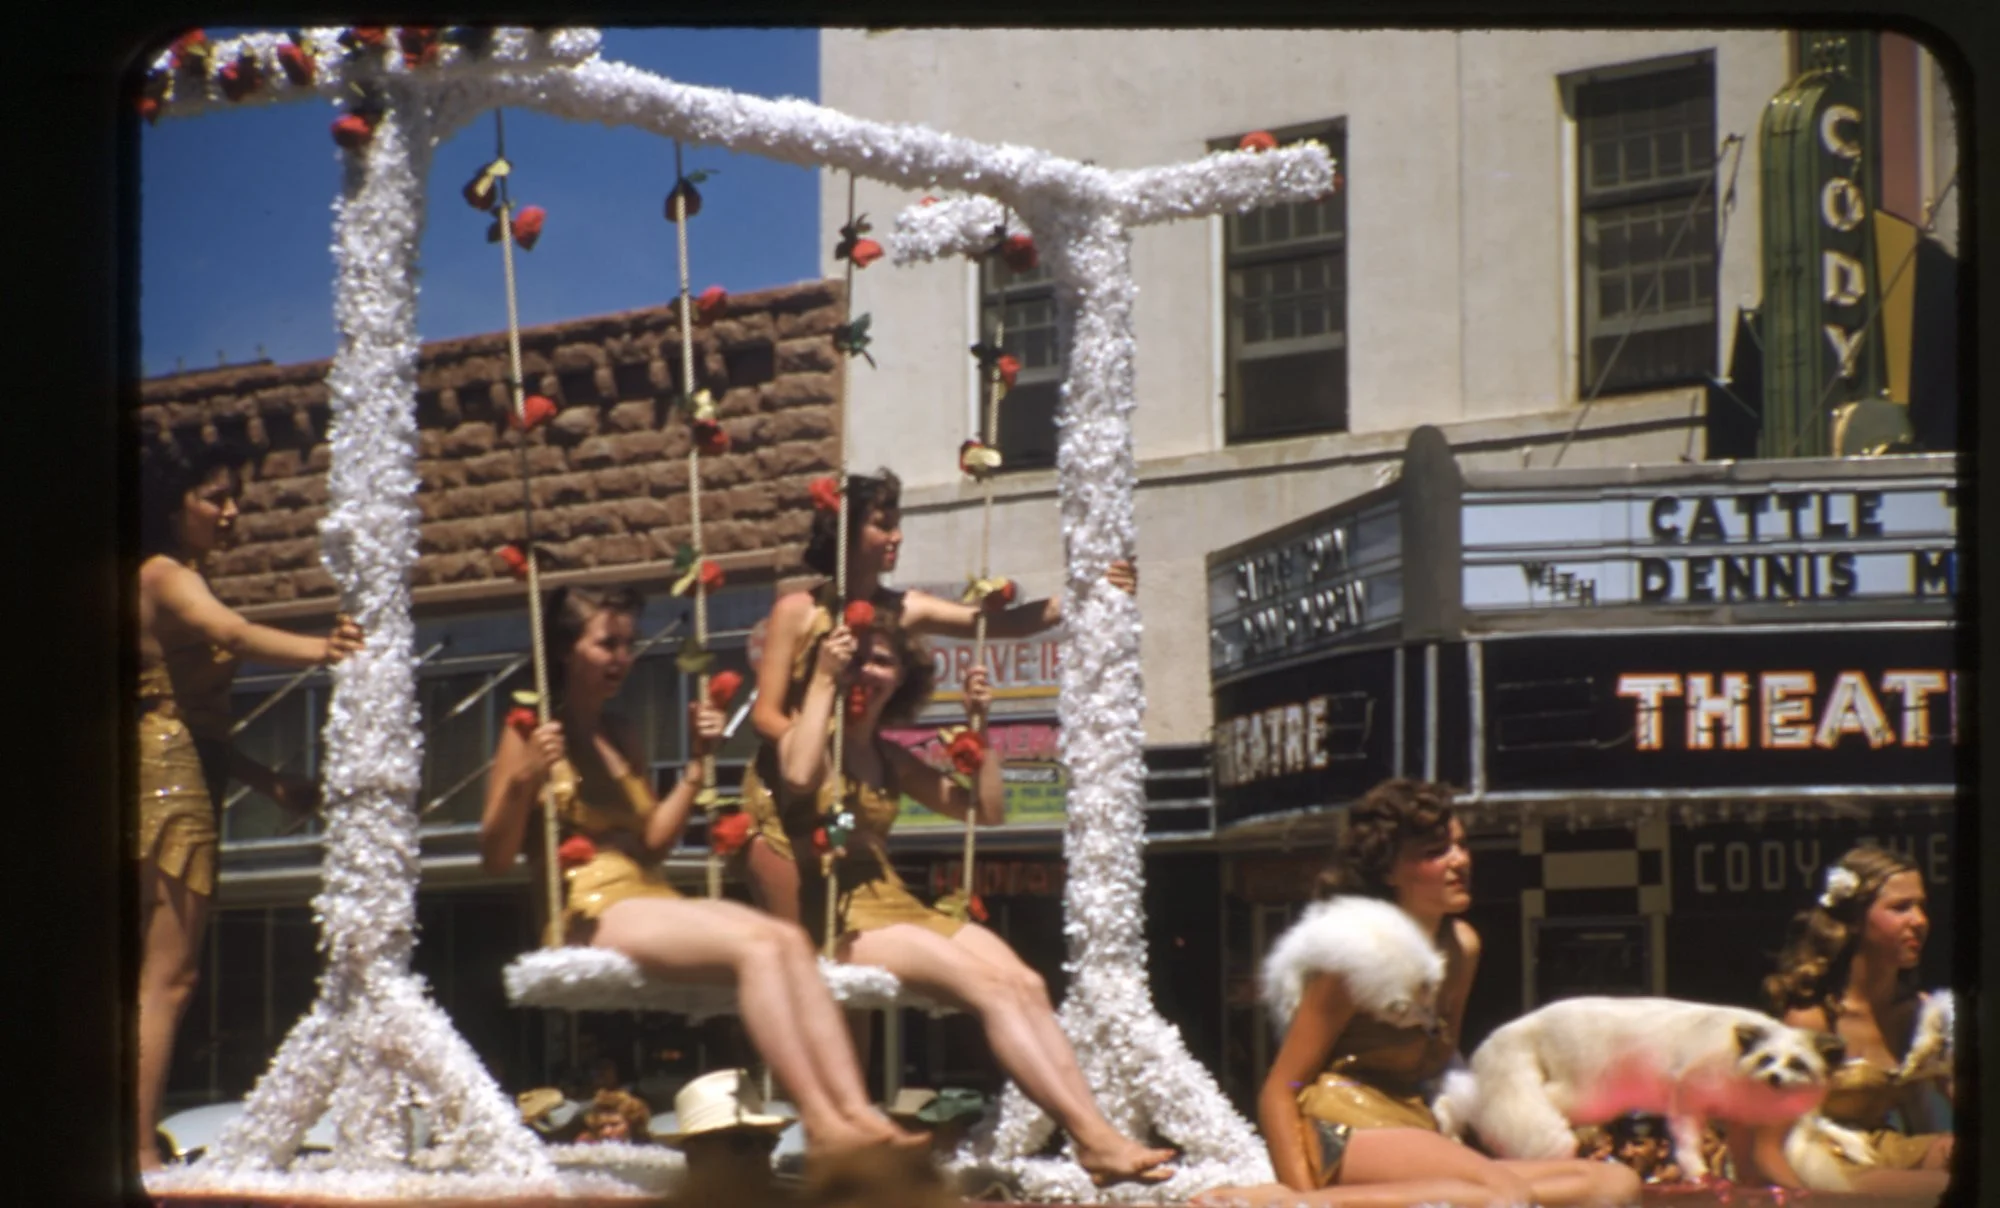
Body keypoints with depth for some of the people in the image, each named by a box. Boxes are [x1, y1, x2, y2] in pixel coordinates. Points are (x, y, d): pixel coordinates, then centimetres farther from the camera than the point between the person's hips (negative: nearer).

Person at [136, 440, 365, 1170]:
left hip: (189, 779, 10)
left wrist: (270, 783, 19)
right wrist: (319, 651, -46)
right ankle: (141, 1150, -16)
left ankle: (138, 1144, 7)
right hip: (169, 776, -10)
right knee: (167, 975, -13)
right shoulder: (165, 576, -7)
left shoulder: (180, 581, 23)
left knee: (160, 976, 8)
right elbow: (233, 632, -29)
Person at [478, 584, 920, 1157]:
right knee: (755, 947, -30)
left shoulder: (621, 737, 22)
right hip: (589, 911, -7)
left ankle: (857, 1112, -35)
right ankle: (821, 1124, -39)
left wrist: (697, 761, 13)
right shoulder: (531, 733, 1)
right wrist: (523, 781, -21)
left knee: (788, 939, -22)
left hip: (649, 896, 7)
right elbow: (495, 858, -5)